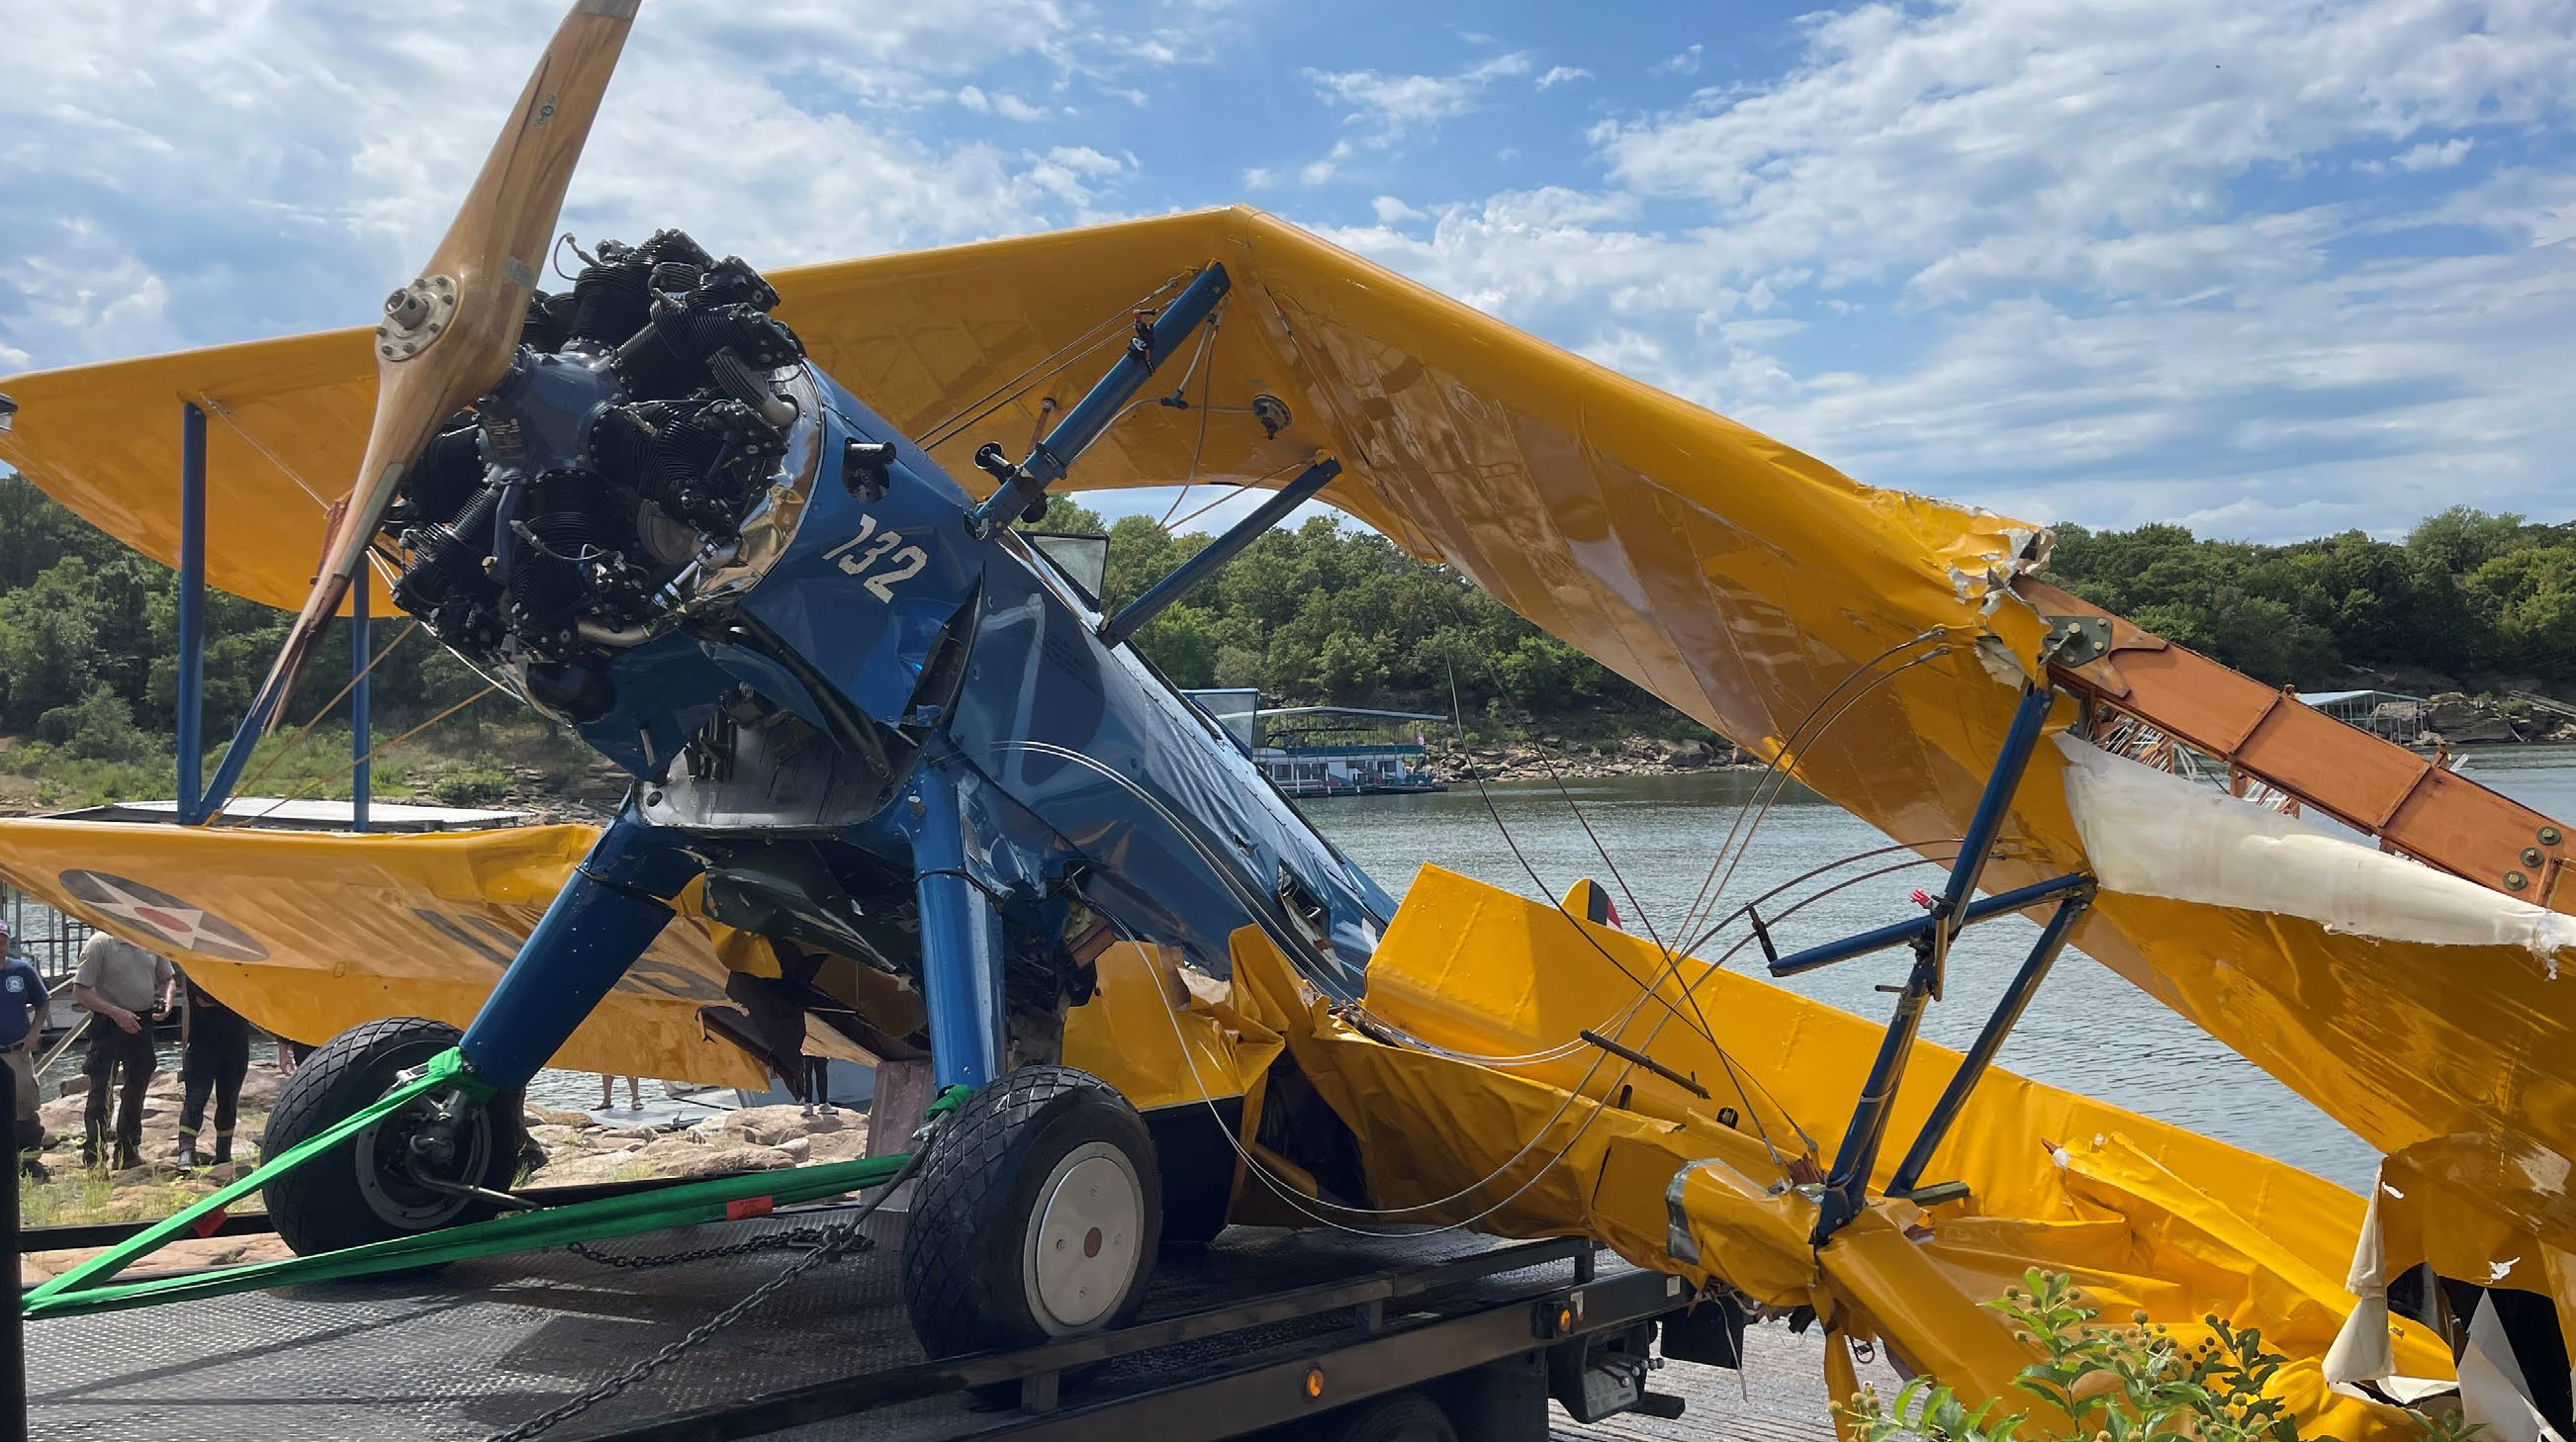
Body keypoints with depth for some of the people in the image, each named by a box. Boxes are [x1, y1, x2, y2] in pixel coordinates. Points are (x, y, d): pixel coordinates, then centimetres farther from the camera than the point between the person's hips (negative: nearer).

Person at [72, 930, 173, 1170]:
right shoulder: (99, 943, -12)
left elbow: (167, 978, 18)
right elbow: (80, 991, -13)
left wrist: (166, 999, -4)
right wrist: (115, 1012, -22)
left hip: (142, 1023, 6)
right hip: (109, 1025, -6)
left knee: (137, 1088, 13)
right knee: (99, 1091, -6)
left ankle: (128, 1154, 25)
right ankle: (93, 1157, 0)